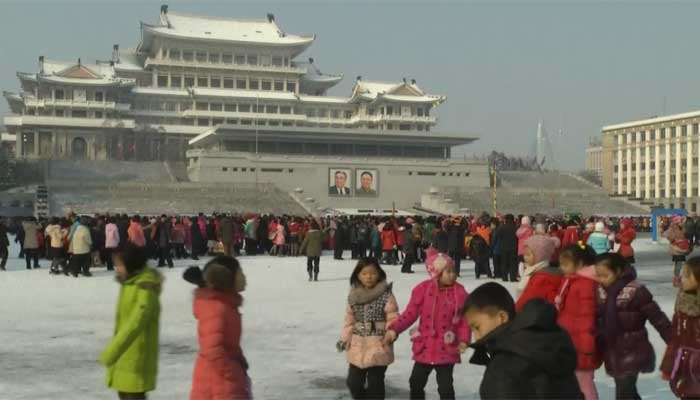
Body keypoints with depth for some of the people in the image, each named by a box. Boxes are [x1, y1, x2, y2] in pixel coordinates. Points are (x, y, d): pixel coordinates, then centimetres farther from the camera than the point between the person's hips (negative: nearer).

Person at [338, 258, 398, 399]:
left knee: (375, 383, 3)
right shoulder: (353, 296, 4)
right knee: (353, 382, 10)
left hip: (378, 347, -5)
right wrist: (345, 339, 5)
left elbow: (393, 318, -10)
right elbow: (349, 320, 10)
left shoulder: (386, 295, -10)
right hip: (357, 347, 5)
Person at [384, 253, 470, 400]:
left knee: (445, 386, 3)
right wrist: (394, 329, -15)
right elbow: (410, 313, -4)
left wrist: (463, 340, -18)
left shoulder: (459, 292, -8)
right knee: (416, 382, 14)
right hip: (424, 347, 2)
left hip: (447, 350, -2)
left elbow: (464, 319, -3)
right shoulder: (423, 289, -8)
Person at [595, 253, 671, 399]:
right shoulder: (601, 293, 0)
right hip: (612, 352, 6)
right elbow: (598, 321, 10)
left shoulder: (636, 292, -17)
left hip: (632, 352, -6)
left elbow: (658, 319, -13)